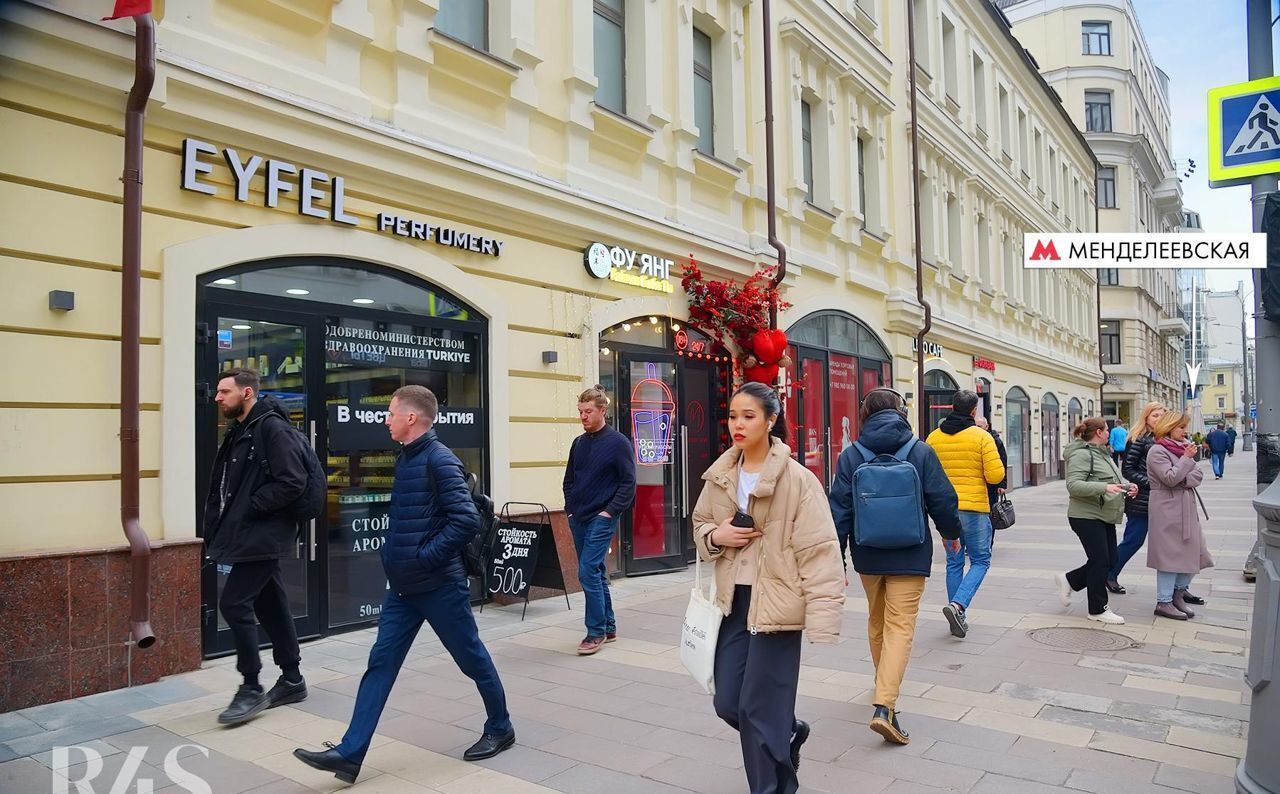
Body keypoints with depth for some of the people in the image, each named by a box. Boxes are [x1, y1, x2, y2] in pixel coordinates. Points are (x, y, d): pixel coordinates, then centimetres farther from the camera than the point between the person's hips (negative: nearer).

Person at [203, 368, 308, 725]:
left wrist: (250, 507, -18)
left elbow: (292, 483, -22)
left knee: (234, 602, -10)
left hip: (263, 536, -9)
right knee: (270, 605, 13)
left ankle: (251, 689, 1)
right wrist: (219, 523, 9)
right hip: (248, 535, 9)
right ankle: (292, 680, 23)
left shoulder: (272, 428, -15)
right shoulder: (238, 432, 14)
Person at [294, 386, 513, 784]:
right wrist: (395, 554, 11)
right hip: (402, 586, 9)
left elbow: (467, 519, -26)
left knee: (473, 659, 8)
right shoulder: (405, 459, 10)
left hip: (439, 585, -8)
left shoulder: (439, 460, -18)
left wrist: (425, 557, -20)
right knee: (380, 664, 6)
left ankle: (500, 729, 27)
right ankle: (349, 754, 9)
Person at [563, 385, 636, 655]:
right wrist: (570, 509, 8)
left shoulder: (618, 442, -8)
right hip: (578, 519, 6)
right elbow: (569, 480, 18)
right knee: (595, 573, 12)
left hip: (602, 519, -6)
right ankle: (608, 626, 23)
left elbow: (629, 482, -9)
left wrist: (610, 511, -13)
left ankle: (596, 631, 0)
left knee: (588, 572, -12)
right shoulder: (578, 443, 10)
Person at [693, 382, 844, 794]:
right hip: (734, 601, 6)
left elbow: (818, 551, -16)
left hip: (777, 603, -6)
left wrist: (822, 617, -21)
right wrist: (715, 536, -5)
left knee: (759, 710, 0)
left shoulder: (797, 479, -14)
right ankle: (789, 731, 43)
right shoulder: (720, 475, 4)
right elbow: (699, 524, 18)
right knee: (728, 703, 13)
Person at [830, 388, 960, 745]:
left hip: (867, 555, 3)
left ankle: (884, 682, 42)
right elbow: (942, 501, -2)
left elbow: (840, 508, -6)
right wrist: (951, 532, 18)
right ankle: (885, 706, -14)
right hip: (909, 556, -2)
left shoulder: (851, 455, -6)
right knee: (900, 626, -3)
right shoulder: (921, 452, -8)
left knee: (877, 620, 22)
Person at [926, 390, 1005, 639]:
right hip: (974, 508, -4)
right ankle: (958, 604, -11)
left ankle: (959, 619, 18)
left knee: (954, 563, 14)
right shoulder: (982, 436, -8)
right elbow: (996, 475, -12)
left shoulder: (934, 437, 3)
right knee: (980, 560, 9)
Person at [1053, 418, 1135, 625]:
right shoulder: (1082, 454, -15)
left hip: (1105, 516, 10)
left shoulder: (1102, 453, 16)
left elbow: (1115, 478, 25)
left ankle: (1068, 580, 26)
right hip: (1087, 516, -10)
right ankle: (1098, 610, 10)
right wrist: (1104, 488, -33)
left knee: (1109, 560, 11)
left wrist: (1127, 485, 5)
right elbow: (1074, 485, -24)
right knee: (1100, 561, -3)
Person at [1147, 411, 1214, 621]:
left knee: (1193, 552, 9)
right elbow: (1170, 478, -19)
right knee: (1170, 554, -5)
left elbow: (1198, 475, 7)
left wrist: (1183, 480, -12)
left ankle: (1179, 592, 25)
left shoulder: (1182, 448, 15)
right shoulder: (1158, 451, -10)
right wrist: (1187, 458, -15)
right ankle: (1164, 602, 3)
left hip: (1186, 507, 8)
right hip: (1167, 510, -8)